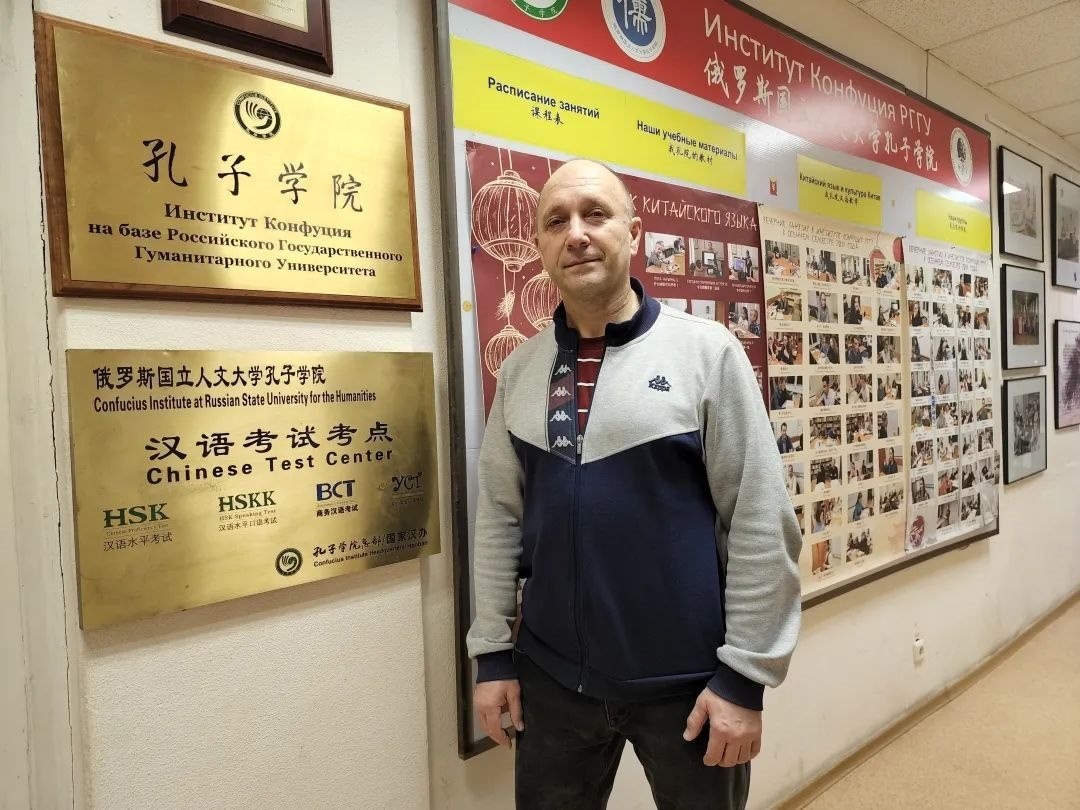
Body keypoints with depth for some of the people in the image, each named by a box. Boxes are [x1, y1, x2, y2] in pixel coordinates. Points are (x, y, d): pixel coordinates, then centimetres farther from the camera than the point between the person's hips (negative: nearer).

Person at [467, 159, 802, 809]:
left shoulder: (706, 350, -9)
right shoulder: (521, 369, 2)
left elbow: (762, 524, -10)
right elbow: (500, 516, 5)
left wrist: (745, 676, -10)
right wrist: (493, 652, 4)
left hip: (687, 681, -3)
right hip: (551, 678, 3)